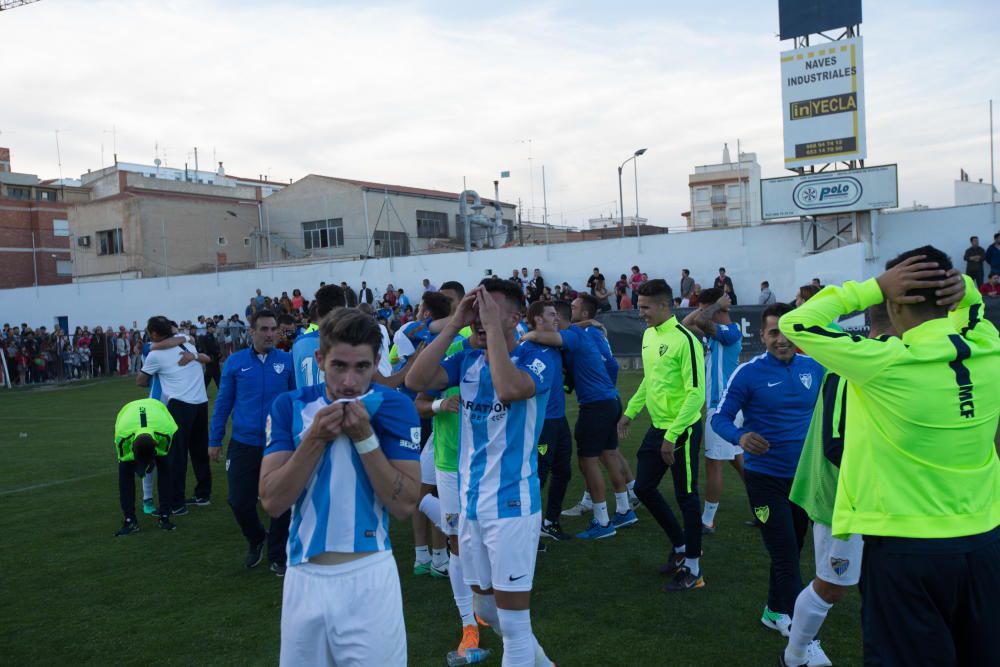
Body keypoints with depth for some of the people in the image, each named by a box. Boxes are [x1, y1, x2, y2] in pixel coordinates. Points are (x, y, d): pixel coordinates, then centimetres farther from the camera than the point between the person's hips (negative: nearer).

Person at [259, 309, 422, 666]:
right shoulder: (289, 406, -3)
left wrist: (364, 437, -20)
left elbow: (405, 505, -12)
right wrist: (316, 438, -18)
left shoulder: (394, 407, -8)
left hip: (369, 575, -2)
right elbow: (272, 502, -7)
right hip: (304, 576, 2)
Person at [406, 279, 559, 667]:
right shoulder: (467, 360, 4)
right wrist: (454, 325, -13)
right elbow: (415, 381, -12)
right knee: (486, 609, 22)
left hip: (511, 503, -6)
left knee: (513, 620, 2)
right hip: (470, 501, 7)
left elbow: (508, 389, -33)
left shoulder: (539, 357, -11)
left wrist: (492, 326, -24)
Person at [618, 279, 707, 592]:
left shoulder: (684, 340, -19)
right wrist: (630, 412, 19)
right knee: (643, 488, 14)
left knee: (686, 497, 2)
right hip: (657, 426, 9)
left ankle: (692, 568, 19)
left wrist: (673, 436, -22)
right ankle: (681, 546, 33)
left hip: (682, 430, -9)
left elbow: (696, 393, -21)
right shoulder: (648, 334, 7)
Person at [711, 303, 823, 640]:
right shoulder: (749, 372, -14)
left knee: (790, 550, 20)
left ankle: (776, 611, 40)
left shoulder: (814, 368, -1)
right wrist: (741, 437, -33)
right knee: (786, 555, -1)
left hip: (804, 475, 5)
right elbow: (720, 417, -13)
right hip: (766, 477, -5)